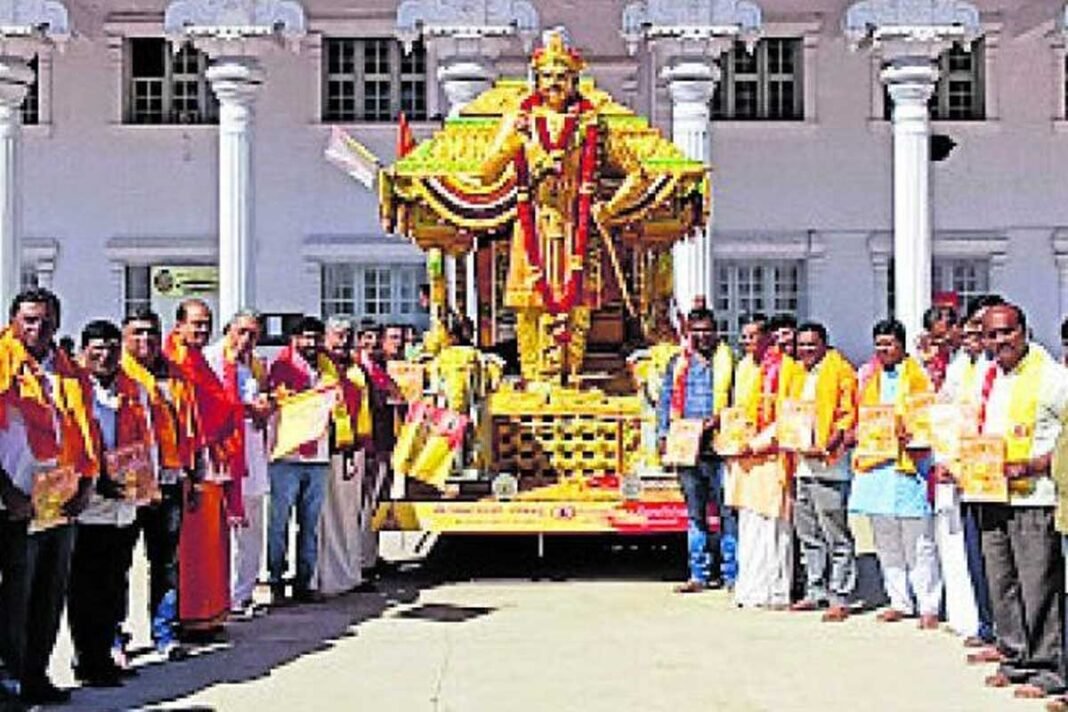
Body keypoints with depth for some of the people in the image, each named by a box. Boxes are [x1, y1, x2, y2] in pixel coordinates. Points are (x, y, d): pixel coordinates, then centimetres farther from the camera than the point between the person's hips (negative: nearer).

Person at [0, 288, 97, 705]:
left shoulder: (70, 373, 13)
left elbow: (84, 433, 16)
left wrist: (86, 485, 4)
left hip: (63, 505, 6)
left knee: (51, 596, 12)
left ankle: (36, 675, 23)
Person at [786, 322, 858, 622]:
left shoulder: (840, 370, -4)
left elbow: (848, 415, -10)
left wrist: (828, 446, -19)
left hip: (829, 462, -8)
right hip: (803, 462, 8)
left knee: (835, 534, -5)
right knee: (808, 532, 13)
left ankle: (840, 598, -1)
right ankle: (815, 592, 21)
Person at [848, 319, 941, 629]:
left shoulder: (917, 376, 2)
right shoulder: (871, 378, 18)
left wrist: (909, 434, -19)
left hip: (908, 463, -6)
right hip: (875, 465, 6)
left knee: (918, 543, -6)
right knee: (886, 543, 9)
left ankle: (928, 606, -1)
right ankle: (899, 601, 18)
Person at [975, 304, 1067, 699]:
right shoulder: (987, 377, 14)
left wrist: (1031, 465, -19)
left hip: (1034, 496, -7)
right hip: (991, 496, 7)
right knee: (1002, 585, 12)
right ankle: (1015, 660, 23)